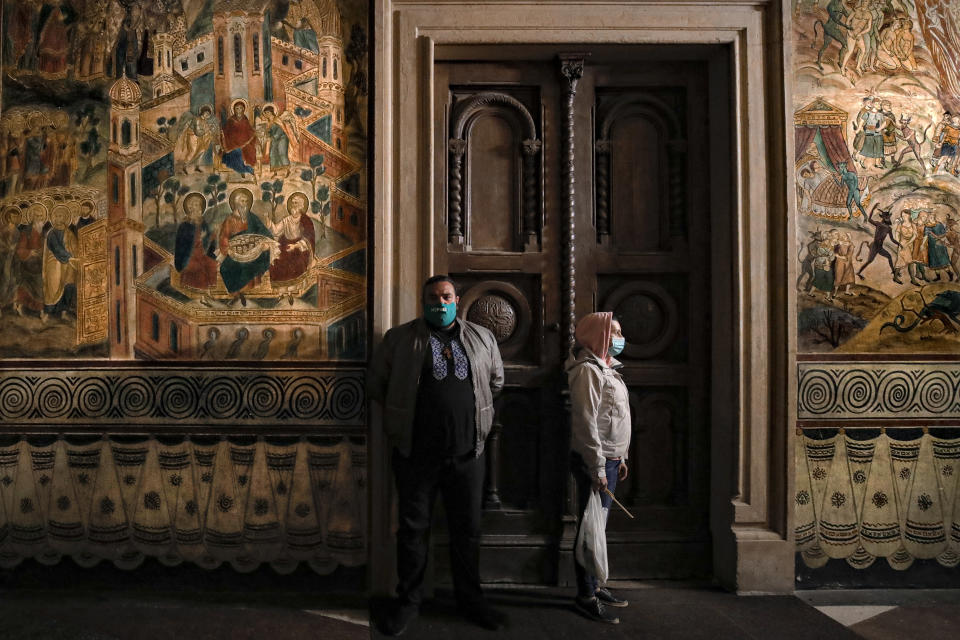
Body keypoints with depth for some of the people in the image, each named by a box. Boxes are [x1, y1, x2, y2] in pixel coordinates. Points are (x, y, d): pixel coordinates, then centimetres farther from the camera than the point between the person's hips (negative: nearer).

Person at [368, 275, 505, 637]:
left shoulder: (482, 338, 7)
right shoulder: (399, 338, 0)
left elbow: (496, 382, 18)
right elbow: (376, 383, 7)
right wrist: (400, 416, 6)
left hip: (467, 453, 2)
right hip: (416, 454, -2)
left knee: (468, 529, 13)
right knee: (413, 529, 10)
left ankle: (470, 599, 31)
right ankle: (408, 601, 28)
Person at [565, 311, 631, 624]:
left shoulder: (606, 369, 16)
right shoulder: (587, 370, -15)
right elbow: (585, 422, -21)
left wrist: (620, 457, 21)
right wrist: (597, 467, -21)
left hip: (609, 460, 9)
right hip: (595, 462, -9)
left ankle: (594, 585, 27)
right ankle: (585, 596, 9)